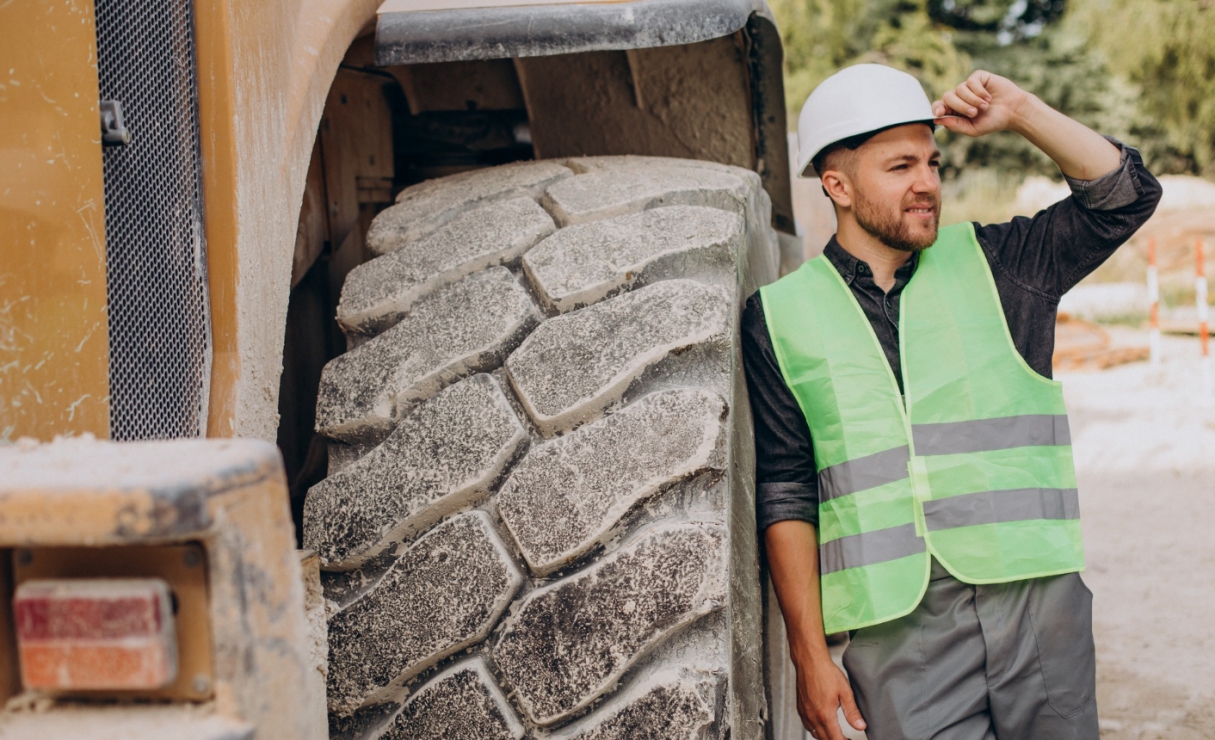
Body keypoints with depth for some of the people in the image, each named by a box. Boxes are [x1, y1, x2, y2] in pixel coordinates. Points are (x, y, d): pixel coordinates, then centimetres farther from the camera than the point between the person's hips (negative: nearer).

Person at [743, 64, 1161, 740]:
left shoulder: (994, 263, 10)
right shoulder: (780, 316, 5)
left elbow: (1127, 195, 6)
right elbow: (785, 497, 3)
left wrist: (1019, 113, -3)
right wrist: (811, 656, -2)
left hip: (1039, 601, 2)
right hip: (898, 629, -2)